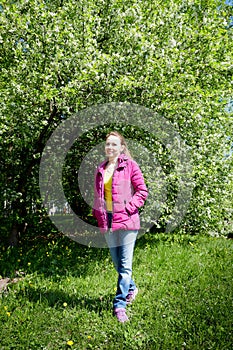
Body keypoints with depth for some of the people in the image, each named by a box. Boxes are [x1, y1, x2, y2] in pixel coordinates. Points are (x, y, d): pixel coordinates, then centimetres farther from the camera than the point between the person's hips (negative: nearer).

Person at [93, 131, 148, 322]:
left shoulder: (130, 165, -3)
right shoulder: (100, 169, 13)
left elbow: (142, 191, -5)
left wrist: (129, 208, -14)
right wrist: (98, 214, 8)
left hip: (126, 220, -5)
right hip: (108, 221, 6)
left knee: (125, 265, -3)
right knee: (117, 263, 15)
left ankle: (120, 305, 7)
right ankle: (131, 288, 40)